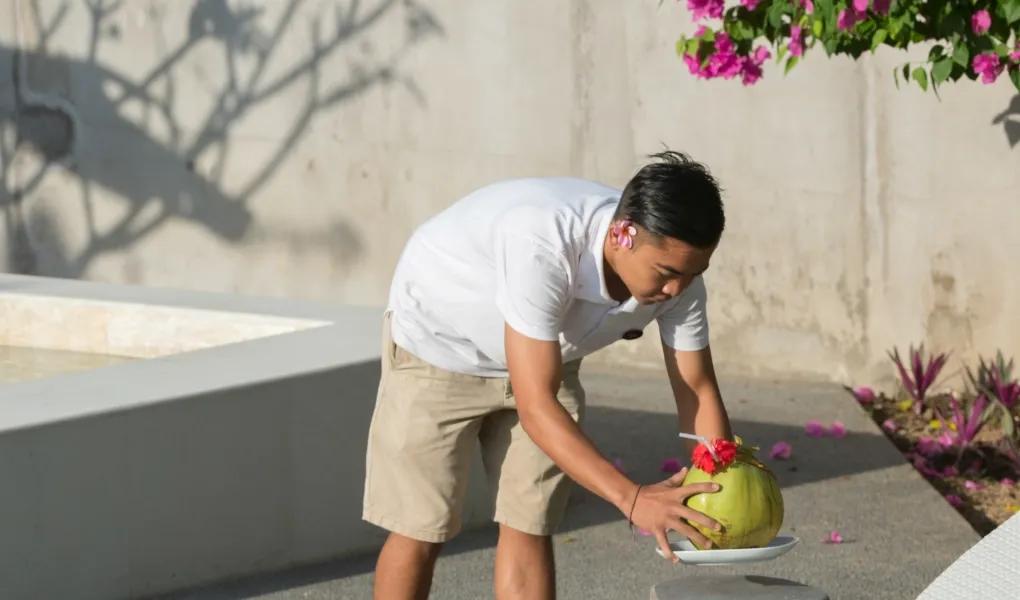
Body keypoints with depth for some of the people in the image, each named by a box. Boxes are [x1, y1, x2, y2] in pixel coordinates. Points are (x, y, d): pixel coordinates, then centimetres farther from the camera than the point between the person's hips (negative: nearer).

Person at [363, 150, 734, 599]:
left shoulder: (675, 266, -23)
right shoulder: (542, 245, -43)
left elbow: (697, 391, -12)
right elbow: (536, 407, -44)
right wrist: (632, 499, -51)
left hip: (546, 357, 5)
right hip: (437, 343, -5)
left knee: (528, 528, 1)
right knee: (420, 531, -2)